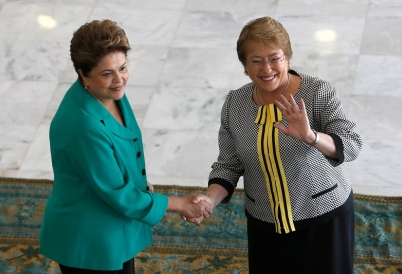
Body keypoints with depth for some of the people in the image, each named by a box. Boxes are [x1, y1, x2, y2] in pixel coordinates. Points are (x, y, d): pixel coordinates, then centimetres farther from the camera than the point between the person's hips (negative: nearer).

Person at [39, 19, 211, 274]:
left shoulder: (111, 92, -7)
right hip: (88, 240, -8)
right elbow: (116, 193, -25)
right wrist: (180, 204, -16)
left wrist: (141, 181, 8)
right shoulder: (83, 125, -33)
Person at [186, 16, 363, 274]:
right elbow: (229, 165, 0)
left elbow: (352, 146, -27)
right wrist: (209, 201, -18)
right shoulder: (234, 104, -6)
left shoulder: (319, 93, -18)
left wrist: (310, 137, -45)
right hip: (266, 223, 3)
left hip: (324, 215, -3)